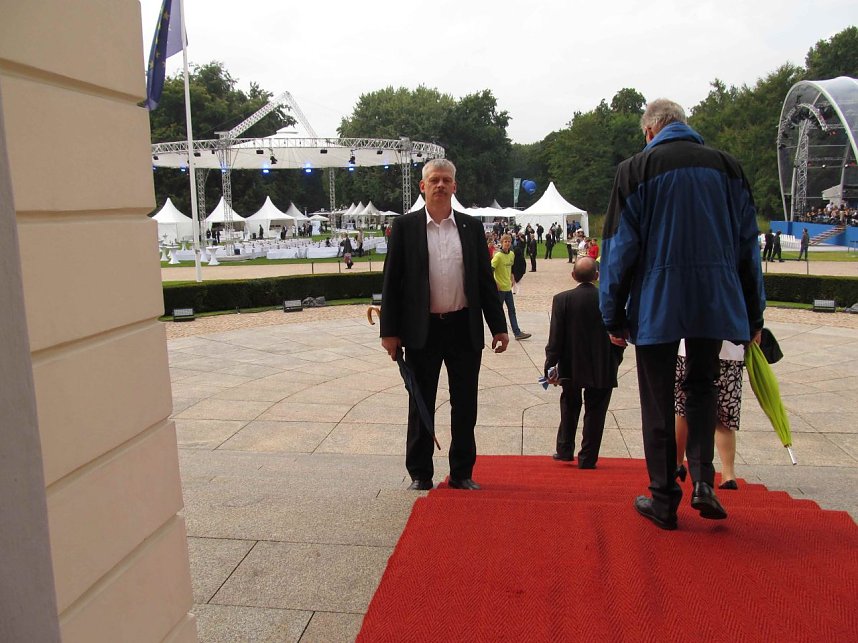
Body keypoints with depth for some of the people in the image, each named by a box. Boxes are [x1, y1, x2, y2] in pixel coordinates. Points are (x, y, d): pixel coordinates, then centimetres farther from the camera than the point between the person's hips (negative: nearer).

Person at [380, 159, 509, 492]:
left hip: (465, 328, 2)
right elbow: (392, 281, -1)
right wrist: (389, 331, -5)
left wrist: (498, 326, 4)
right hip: (422, 330, -2)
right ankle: (420, 473, 22)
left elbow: (486, 279, 8)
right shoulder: (405, 226, 0)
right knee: (421, 405, 8)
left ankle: (462, 473, 23)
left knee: (465, 405, 9)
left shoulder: (471, 226, 7)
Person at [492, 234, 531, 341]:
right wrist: (495, 284, -18)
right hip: (500, 288, -7)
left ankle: (517, 333, 9)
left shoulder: (512, 254, 6)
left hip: (508, 287, 7)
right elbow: (490, 270, -18)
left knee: (512, 310, 7)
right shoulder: (498, 256, -15)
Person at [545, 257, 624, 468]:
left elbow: (555, 337, -9)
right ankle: (588, 458, 12)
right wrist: (614, 363, 12)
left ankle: (565, 450, 21)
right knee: (595, 412, 9)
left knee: (569, 407, 21)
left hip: (571, 367, 1)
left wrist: (550, 366, -3)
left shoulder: (562, 299, -9)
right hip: (603, 369, 0)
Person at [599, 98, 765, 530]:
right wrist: (754, 313, 16)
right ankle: (702, 481, 7)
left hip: (655, 304, -3)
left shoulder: (635, 169, -1)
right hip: (715, 301, 3)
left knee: (658, 402, 7)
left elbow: (620, 248, -4)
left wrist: (614, 315, 3)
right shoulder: (727, 166, 8)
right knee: (702, 385, 21)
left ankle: (663, 501, 15)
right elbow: (748, 243, 9)